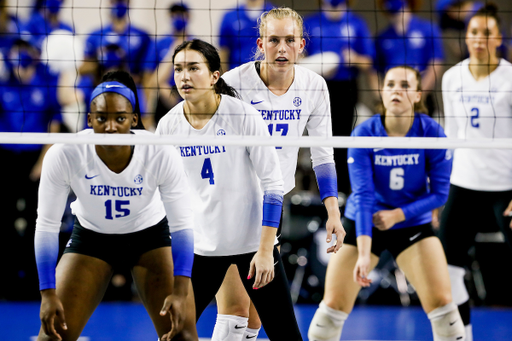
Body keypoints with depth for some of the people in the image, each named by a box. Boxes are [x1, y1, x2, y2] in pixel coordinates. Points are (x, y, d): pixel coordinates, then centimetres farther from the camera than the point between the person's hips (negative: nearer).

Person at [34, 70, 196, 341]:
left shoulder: (162, 155, -29)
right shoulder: (63, 155, -28)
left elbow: (181, 225, -20)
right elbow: (46, 226, -18)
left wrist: (180, 292, -29)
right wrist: (48, 294, -21)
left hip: (151, 236, 0)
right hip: (91, 237, 0)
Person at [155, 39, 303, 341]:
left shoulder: (244, 115, -13)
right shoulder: (169, 125, -2)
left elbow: (273, 184, -12)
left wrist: (265, 250, -16)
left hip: (253, 240, -3)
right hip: (199, 245, 3)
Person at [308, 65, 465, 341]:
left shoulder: (432, 132, -16)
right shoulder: (364, 134, -18)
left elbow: (439, 192, -9)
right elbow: (362, 195, -25)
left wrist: (398, 215, -23)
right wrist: (363, 253, -35)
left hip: (412, 223, 0)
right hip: (363, 225, 0)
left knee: (441, 303, -13)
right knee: (333, 306, -4)